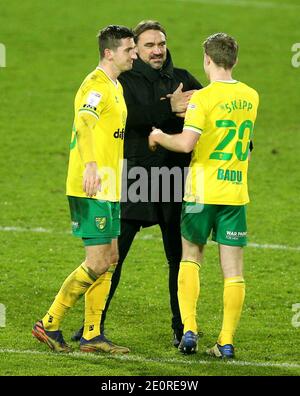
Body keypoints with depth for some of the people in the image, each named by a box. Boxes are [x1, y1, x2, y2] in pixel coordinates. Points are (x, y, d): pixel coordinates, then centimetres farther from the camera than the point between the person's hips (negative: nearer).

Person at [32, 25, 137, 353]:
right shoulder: (96, 86, -16)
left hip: (108, 189, 10)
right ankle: (49, 324, 0)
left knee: (110, 259, 10)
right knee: (97, 263, -9)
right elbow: (84, 124, -35)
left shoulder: (115, 86, 16)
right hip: (92, 189, -10)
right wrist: (90, 166, -49)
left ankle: (92, 336, 15)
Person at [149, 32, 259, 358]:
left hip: (203, 191, -3)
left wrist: (159, 136, -4)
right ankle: (226, 342, 4)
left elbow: (186, 143, -22)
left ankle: (189, 329, 4)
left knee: (190, 257, 15)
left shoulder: (204, 98, -12)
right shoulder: (251, 97, 6)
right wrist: (190, 107, 26)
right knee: (233, 269, 5)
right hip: (236, 193, 3)